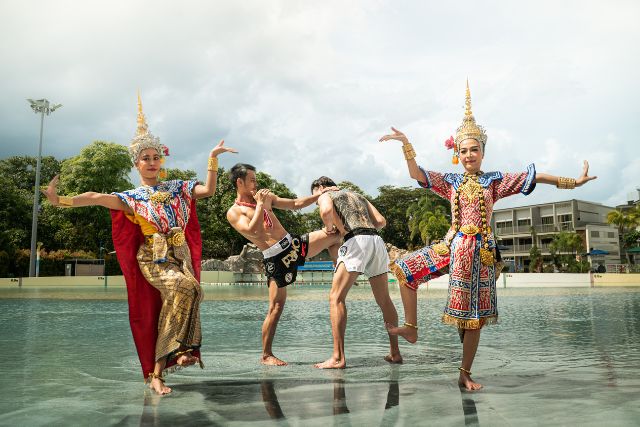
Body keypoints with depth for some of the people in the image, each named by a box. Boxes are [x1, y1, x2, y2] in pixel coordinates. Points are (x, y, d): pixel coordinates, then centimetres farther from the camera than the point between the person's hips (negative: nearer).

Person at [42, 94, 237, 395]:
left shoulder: (177, 188, 15)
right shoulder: (132, 198, 6)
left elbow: (209, 190, 4)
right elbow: (99, 198, -9)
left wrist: (213, 157, -2)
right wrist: (62, 200, -23)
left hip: (180, 255, 4)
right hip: (153, 258, -4)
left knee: (175, 303, -14)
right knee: (187, 288, -31)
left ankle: (157, 372, -7)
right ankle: (181, 349, -21)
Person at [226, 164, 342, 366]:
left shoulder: (266, 197, 16)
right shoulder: (234, 212, -3)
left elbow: (296, 204, 18)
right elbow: (252, 231, -20)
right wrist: (260, 205, -14)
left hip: (294, 243, 7)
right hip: (276, 258, -6)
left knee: (334, 235, 6)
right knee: (276, 306, -6)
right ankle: (266, 355, 9)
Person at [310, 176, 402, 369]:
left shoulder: (325, 195, 15)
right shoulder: (357, 196, 33)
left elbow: (326, 211, -12)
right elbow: (381, 221, 22)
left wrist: (331, 229, 5)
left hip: (356, 241, -6)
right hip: (377, 240, 7)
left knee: (336, 297, -4)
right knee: (384, 300, 15)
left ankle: (338, 358, -10)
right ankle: (395, 352, 19)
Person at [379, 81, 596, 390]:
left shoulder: (495, 180, 4)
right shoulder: (451, 182, 8)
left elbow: (533, 177, 1)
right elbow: (416, 174, 0)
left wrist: (572, 182, -2)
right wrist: (406, 144, -10)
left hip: (480, 249, -2)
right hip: (452, 245, 2)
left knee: (474, 314, 2)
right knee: (405, 268, -9)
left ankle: (465, 375, 12)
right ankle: (411, 328, 3)